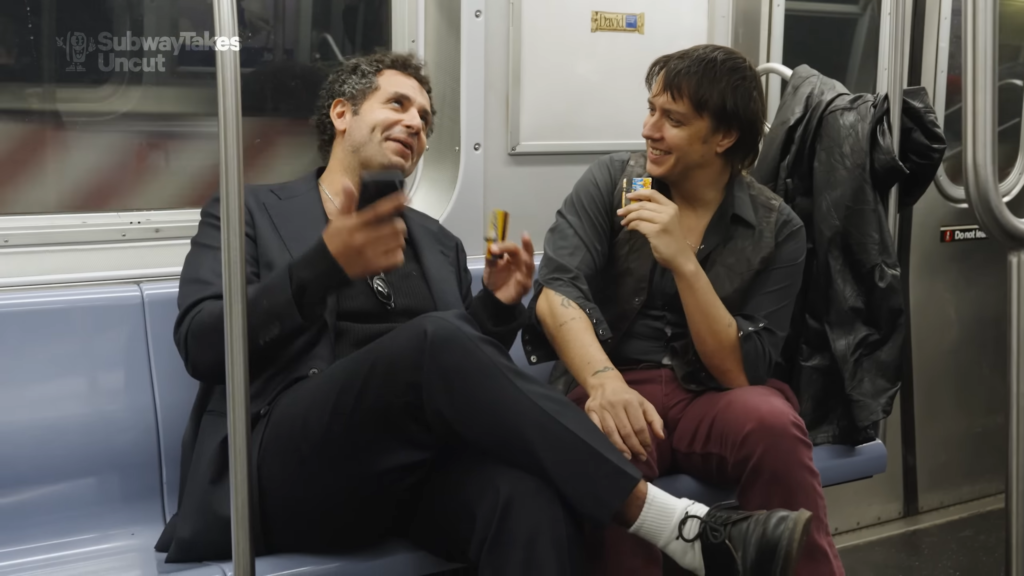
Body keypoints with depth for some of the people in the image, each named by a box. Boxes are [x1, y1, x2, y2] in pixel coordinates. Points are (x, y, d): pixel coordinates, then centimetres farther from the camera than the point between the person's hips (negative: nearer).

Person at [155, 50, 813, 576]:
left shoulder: (437, 241, 26)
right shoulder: (247, 211, 15)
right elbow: (202, 343, -3)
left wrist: (496, 308, 2)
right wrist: (328, 264, -15)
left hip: (418, 458, 4)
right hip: (289, 460, -3)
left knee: (531, 501, -35)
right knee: (436, 340, -34)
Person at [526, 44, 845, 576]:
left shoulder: (777, 230, -1)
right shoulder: (610, 181, 1)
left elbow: (741, 371, -8)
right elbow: (556, 292, -13)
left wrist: (684, 262, -21)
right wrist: (605, 381, -32)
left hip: (711, 398, 1)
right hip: (617, 387, 0)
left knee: (773, 424, -33)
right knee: (605, 450, -36)